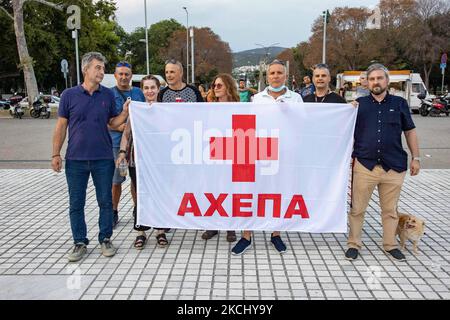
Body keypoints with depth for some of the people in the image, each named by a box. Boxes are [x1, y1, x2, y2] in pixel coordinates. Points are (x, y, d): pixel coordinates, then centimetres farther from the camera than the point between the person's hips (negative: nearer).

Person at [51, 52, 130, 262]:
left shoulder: (108, 95, 4)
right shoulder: (69, 95, 0)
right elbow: (61, 126, 3)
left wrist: (125, 112, -10)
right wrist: (56, 154, -1)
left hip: (103, 158, 1)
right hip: (76, 159, 0)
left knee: (105, 202, 8)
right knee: (76, 204, 7)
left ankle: (105, 239, 23)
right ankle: (80, 243, 21)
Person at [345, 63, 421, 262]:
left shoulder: (399, 104, 6)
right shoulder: (359, 104, 5)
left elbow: (410, 132, 12)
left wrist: (416, 158, 8)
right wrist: (348, 156, 2)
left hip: (394, 167, 1)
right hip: (365, 166, -1)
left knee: (390, 210, 13)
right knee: (357, 209, 5)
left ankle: (390, 245, 28)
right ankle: (354, 244, 19)